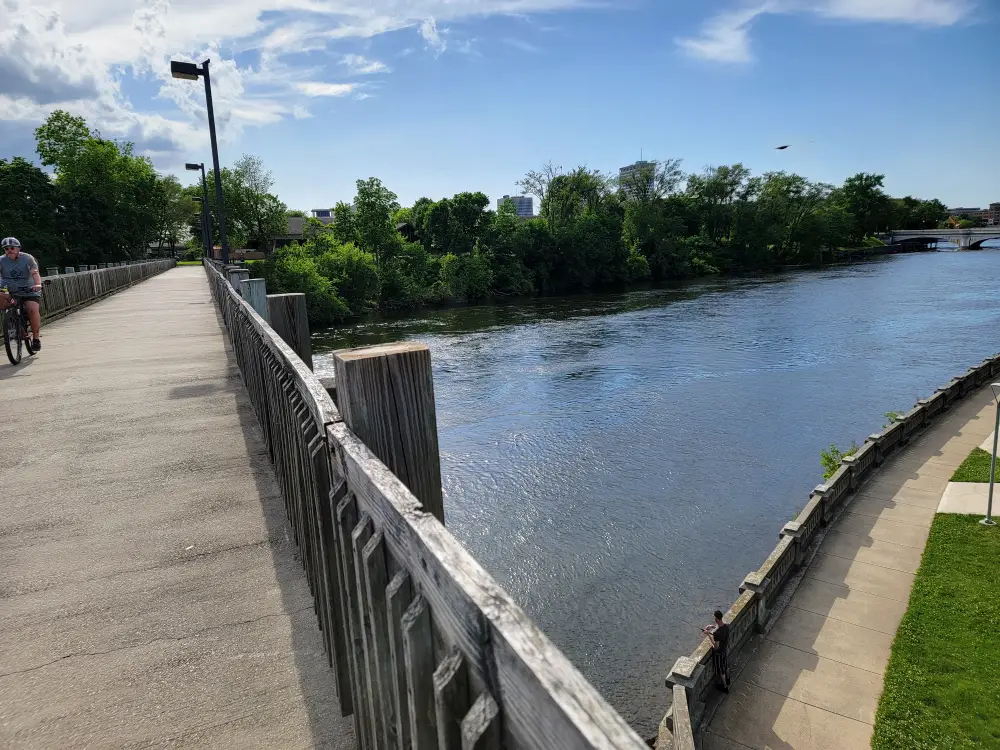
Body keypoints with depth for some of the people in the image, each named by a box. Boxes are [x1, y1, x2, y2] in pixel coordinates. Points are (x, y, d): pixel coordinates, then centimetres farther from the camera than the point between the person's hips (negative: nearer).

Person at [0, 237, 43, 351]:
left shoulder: (27, 258, -7)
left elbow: (35, 273, -21)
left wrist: (38, 284, -41)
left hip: (29, 291, -3)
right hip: (10, 292, 3)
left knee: (33, 309, -23)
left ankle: (36, 338, -11)